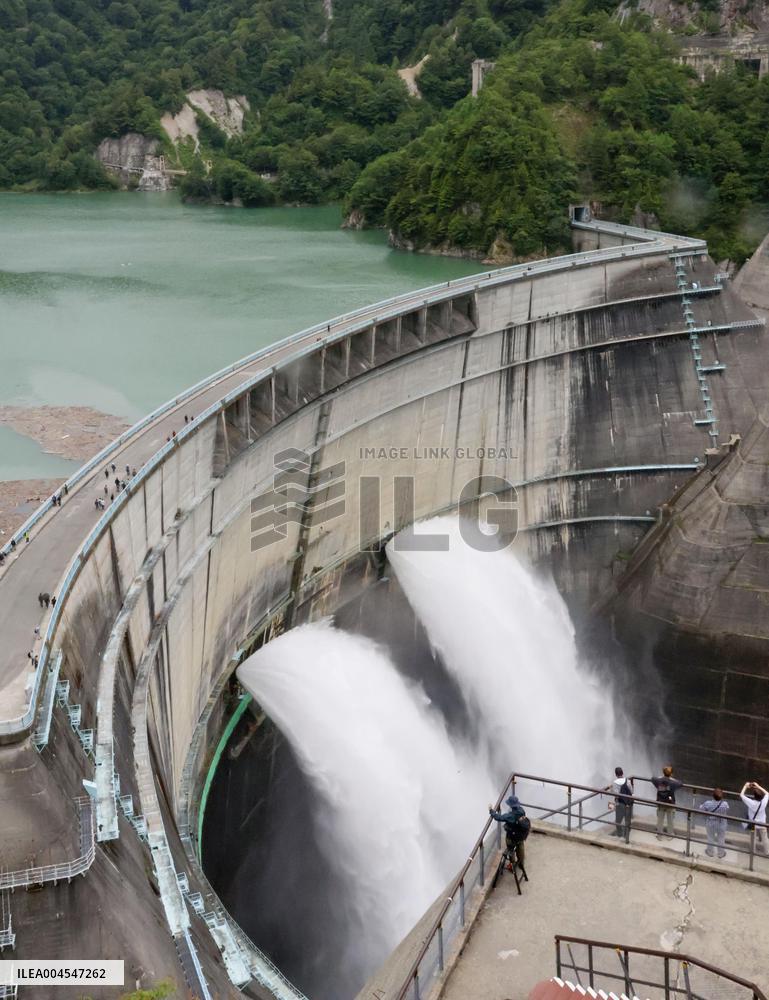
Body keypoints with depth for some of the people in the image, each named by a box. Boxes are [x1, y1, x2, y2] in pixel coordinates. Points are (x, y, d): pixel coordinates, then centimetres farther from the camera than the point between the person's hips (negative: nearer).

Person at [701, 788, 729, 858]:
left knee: (710, 838, 24)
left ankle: (710, 852, 44)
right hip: (721, 825, 0)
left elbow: (701, 808, -12)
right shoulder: (725, 804, -30)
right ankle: (721, 853, 44)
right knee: (721, 839, 24)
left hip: (710, 824, 0)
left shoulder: (708, 803, -31)